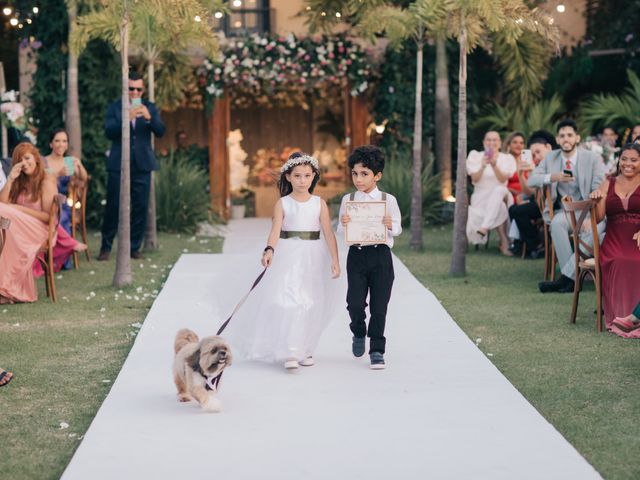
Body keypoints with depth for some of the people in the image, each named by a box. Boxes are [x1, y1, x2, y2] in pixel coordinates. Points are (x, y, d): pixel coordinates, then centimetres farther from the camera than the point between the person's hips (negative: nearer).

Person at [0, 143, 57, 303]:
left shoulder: (46, 181, 1)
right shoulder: (20, 181, 20)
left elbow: (48, 216, -6)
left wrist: (20, 209, -12)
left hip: (38, 230, -5)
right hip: (20, 228, 5)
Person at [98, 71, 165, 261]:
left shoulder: (149, 108, 9)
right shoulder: (115, 108, 4)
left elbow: (160, 132, -2)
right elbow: (109, 132, -8)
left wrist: (149, 117, -21)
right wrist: (126, 118, -22)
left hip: (142, 165, 2)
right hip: (119, 165, -2)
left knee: (140, 207, 1)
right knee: (113, 206, -1)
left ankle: (135, 247, 10)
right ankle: (106, 247, 8)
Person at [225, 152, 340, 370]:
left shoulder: (319, 204, 3)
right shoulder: (282, 204, 0)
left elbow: (328, 233, -1)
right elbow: (275, 231, -12)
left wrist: (335, 260, -11)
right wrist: (269, 250, -30)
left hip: (314, 259, 2)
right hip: (288, 257, -2)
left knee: (311, 305, 7)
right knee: (288, 301, -13)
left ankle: (304, 350, 21)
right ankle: (290, 353, -14)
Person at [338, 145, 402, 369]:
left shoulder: (388, 200, 1)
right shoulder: (348, 200, 4)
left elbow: (397, 229, 6)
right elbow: (340, 230, 7)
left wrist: (390, 225, -16)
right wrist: (343, 224, -15)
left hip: (380, 255, -1)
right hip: (357, 255, 1)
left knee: (379, 305, 1)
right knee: (355, 302, -5)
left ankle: (377, 350, 10)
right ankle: (358, 333, 26)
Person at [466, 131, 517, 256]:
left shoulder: (507, 159, 6)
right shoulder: (475, 156, 7)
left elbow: (503, 179, -11)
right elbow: (475, 179, -7)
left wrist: (494, 165, -28)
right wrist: (483, 167, -26)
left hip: (501, 196, 1)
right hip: (480, 197, 0)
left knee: (499, 190, -38)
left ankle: (484, 227, -49)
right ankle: (504, 241, -35)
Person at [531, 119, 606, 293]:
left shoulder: (593, 158, 1)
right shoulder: (550, 158, 11)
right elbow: (531, 181, 7)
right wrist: (552, 177, -13)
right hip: (563, 211, 2)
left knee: (597, 226, -36)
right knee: (557, 223, -35)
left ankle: (566, 277, -34)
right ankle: (573, 278, -32)